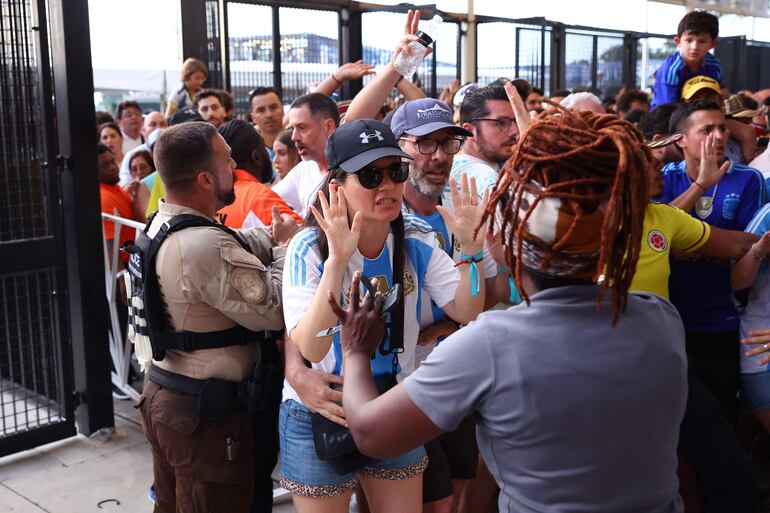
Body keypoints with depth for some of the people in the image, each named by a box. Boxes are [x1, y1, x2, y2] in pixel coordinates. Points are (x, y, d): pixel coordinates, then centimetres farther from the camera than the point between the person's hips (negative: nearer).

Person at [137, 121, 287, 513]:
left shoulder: (163, 223, 4)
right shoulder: (205, 246, -27)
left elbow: (241, 247, 3)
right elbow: (274, 310, -23)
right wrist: (289, 247, -10)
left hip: (163, 394, 10)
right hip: (206, 411, -9)